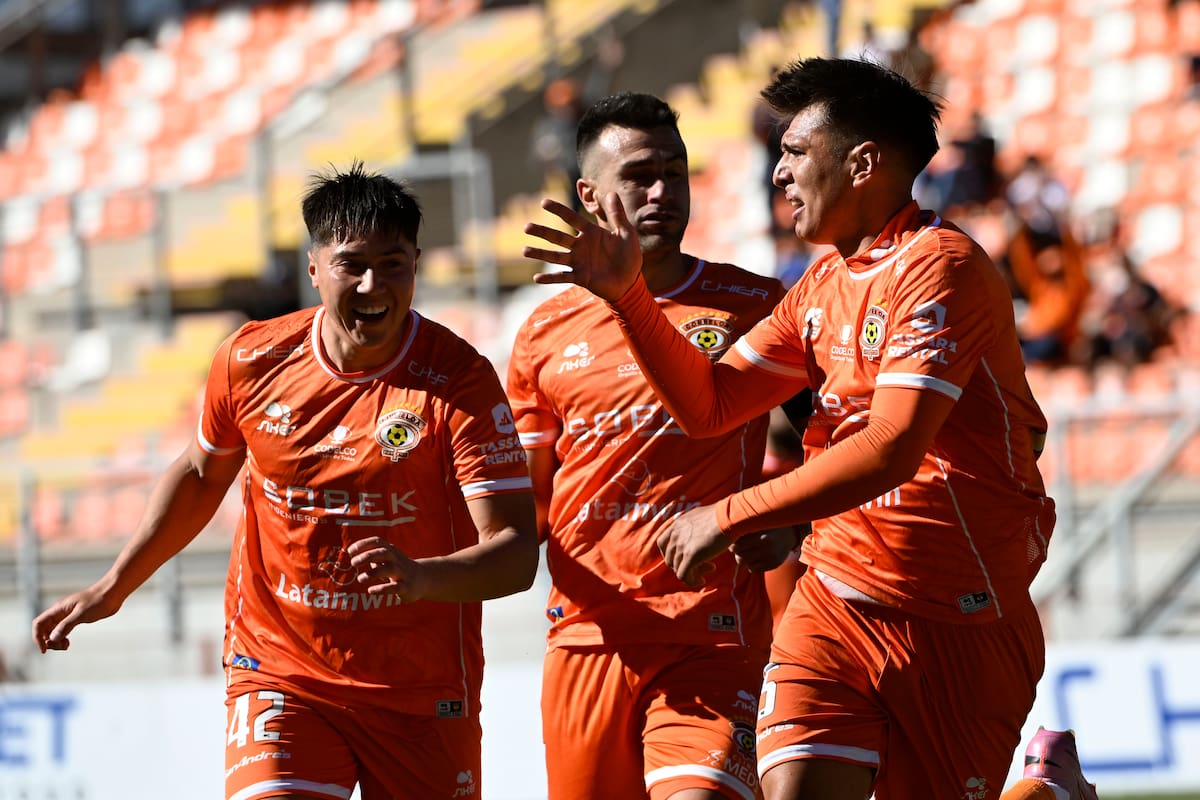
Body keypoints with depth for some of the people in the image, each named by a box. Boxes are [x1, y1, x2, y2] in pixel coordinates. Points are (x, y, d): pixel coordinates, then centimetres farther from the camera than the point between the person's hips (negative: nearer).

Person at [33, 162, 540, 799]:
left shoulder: (461, 381, -14)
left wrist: (421, 578, -39)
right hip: (278, 670, 1)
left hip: (421, 694, -1)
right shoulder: (252, 360, -3)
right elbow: (200, 475, 18)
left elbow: (516, 552, -20)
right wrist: (113, 587, 23)